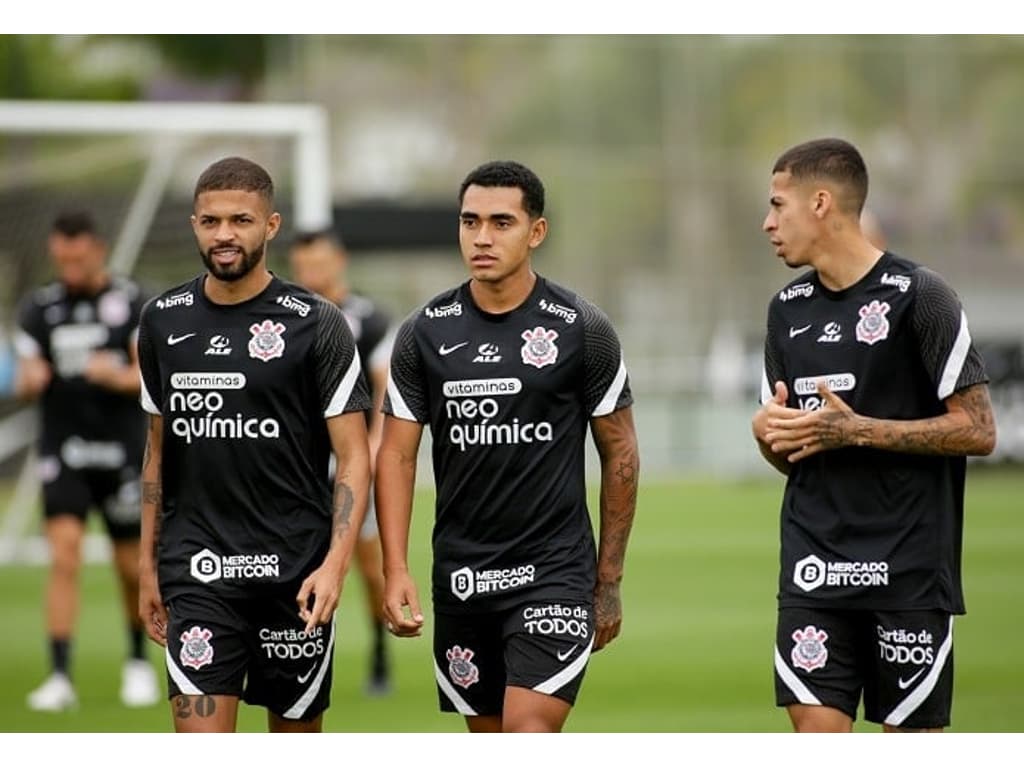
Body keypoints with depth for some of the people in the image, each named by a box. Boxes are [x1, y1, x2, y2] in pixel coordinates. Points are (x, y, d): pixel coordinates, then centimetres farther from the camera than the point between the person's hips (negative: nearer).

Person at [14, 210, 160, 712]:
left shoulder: (133, 303, -1)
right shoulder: (39, 308, 6)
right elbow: (24, 383, 6)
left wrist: (117, 377, -28)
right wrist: (30, 381, -18)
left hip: (122, 449, -1)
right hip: (63, 449, 1)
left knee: (131, 567, 7)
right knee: (63, 556, -14)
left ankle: (138, 661, 30)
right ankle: (60, 676, -16)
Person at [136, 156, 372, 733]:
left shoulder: (315, 325, -5)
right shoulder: (164, 321, 7)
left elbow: (354, 458, -6)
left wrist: (335, 564, -19)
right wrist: (149, 565, 14)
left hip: (294, 573, -2)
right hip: (197, 573, 2)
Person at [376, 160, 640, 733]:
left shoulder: (583, 329, -4)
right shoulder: (425, 332, 2)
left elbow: (620, 453, 3)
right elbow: (397, 455, 4)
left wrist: (609, 581, 3)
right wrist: (396, 570, -8)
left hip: (554, 572, -4)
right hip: (460, 574, 4)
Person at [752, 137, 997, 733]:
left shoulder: (917, 296, -7)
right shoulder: (789, 309, 14)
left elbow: (978, 431, -11)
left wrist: (855, 430, -16)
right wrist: (768, 430, -2)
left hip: (909, 571, -5)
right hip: (814, 572, 5)